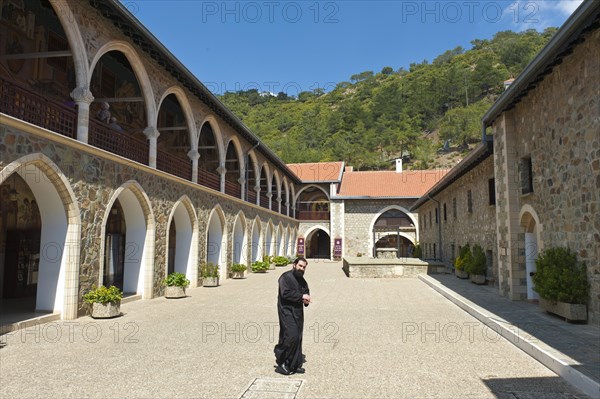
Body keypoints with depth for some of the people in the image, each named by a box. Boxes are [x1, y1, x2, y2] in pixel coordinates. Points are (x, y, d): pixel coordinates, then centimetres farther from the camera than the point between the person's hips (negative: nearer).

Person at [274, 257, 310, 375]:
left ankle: (295, 365, 19)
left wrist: (306, 300, 0)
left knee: (298, 338, 9)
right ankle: (281, 362, 0)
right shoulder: (285, 277, -9)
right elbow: (285, 293, -21)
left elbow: (306, 292, 24)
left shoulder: (302, 280, 16)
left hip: (298, 312, 8)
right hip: (287, 311, -8)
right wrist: (301, 296, -16)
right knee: (291, 336, -16)